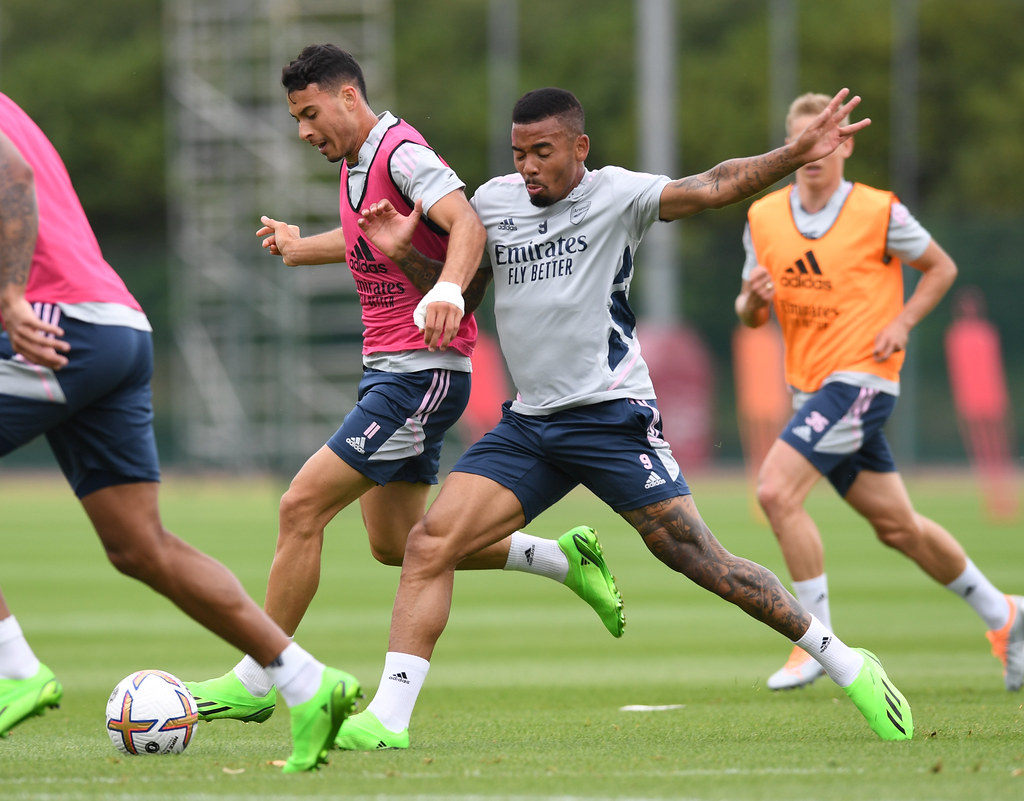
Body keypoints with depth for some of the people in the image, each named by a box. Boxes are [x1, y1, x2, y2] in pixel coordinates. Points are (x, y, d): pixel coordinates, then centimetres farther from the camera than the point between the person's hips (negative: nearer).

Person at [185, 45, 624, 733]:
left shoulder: (402, 154, -16)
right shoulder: (356, 162, 13)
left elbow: (466, 223, -34)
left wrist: (448, 288, -52)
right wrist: (302, 248, 46)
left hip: (421, 372, -10)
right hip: (388, 369, 10)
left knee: (302, 508, -13)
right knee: (396, 544, 13)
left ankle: (254, 682, -7)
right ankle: (565, 559, 24)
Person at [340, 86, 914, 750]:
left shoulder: (615, 193, -5)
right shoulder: (492, 201, 11)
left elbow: (711, 189, -17)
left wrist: (797, 155, -29)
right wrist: (406, 252, 6)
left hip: (612, 415, -5)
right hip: (528, 422, 5)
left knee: (700, 560, -9)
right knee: (430, 542, -9)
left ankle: (845, 664, 5)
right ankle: (388, 717, -6)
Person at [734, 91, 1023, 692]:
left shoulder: (879, 213, -8)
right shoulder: (763, 217, 6)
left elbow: (942, 268, 5)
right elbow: (752, 313, 13)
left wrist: (903, 322, -9)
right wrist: (753, 299, -10)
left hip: (860, 379, -6)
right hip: (812, 387, 6)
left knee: (777, 490, -20)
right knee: (896, 525, 12)